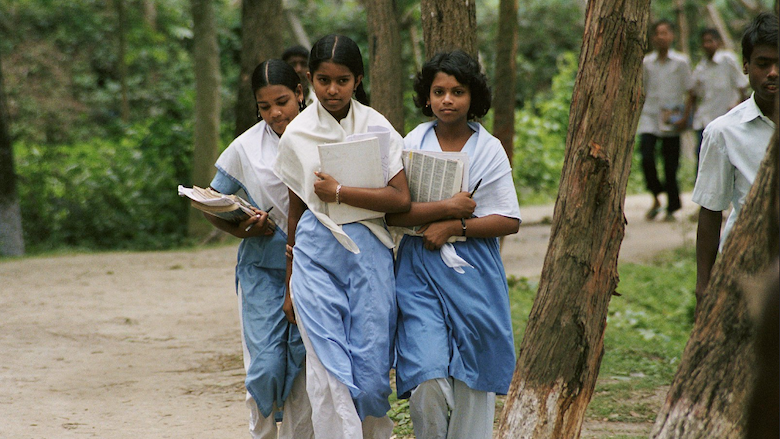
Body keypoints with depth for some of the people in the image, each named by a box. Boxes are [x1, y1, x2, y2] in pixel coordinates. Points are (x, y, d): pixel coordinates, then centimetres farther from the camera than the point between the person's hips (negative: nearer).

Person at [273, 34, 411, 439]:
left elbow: (401, 199, -7)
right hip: (316, 255, 1)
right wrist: (291, 283, 16)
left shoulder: (376, 128, 1)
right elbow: (296, 211, 13)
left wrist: (338, 192, -12)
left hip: (368, 253, -1)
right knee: (328, 369, -9)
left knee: (370, 370, -1)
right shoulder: (297, 136, 6)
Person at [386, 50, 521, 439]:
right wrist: (445, 209, -14)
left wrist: (454, 227, -11)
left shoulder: (489, 149, 4)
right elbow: (391, 211, -5)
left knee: (471, 378, 2)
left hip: (474, 275, 1)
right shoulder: (412, 144, 4)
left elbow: (509, 221, -1)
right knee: (427, 379, -12)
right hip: (422, 274, -1)